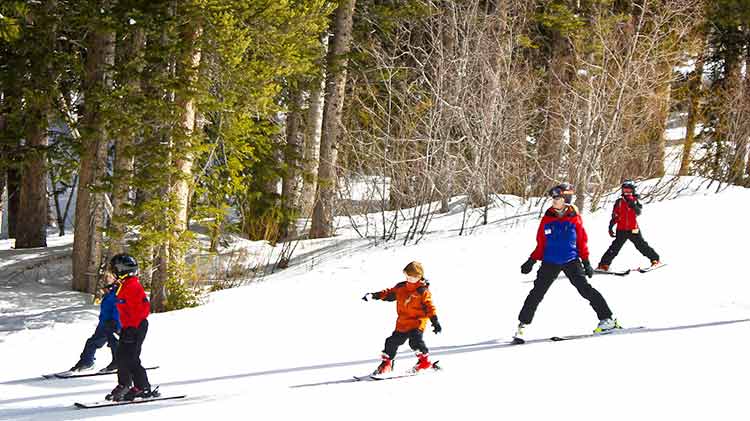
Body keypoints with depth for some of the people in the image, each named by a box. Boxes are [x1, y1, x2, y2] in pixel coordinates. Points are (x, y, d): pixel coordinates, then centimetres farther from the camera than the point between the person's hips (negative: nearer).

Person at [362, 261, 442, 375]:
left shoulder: (423, 291, -7)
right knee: (392, 342, 7)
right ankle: (386, 364, 22)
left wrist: (435, 322, -11)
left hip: (418, 321, -6)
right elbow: (389, 294, 16)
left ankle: (425, 360, -6)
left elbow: (429, 307, -7)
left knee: (415, 340, -24)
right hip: (403, 322, 6)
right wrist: (374, 295, 8)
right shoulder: (401, 288, 7)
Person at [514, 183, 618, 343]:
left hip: (571, 260, -2)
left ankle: (607, 318, -6)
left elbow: (582, 241, 5)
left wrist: (586, 262, 2)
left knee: (585, 288, -13)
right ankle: (522, 325, 6)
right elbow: (541, 244, 11)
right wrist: (531, 261, 6)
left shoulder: (574, 218, -1)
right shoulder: (547, 218, 4)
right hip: (550, 262, 2)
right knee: (537, 292, -2)